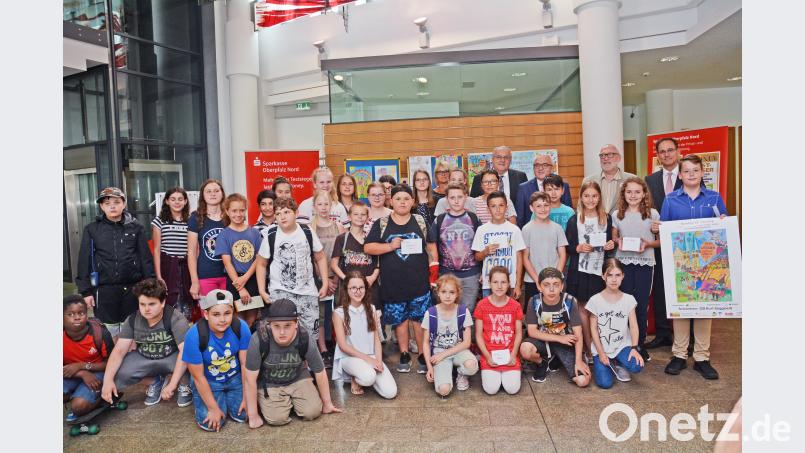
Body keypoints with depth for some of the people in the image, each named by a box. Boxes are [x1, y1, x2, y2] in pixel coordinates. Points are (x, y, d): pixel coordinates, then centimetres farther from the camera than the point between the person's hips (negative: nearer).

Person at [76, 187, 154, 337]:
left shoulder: (136, 227, 1)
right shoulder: (92, 229, 1)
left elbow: (146, 258, 1)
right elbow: (84, 261, 1)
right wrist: (86, 291, -2)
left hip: (132, 288, 0)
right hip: (104, 289, 0)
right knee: (110, 330, 9)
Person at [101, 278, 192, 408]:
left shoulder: (175, 318, -26)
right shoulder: (132, 320, -11)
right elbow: (119, 351, -12)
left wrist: (172, 385, -38)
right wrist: (107, 380, -26)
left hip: (172, 357, -5)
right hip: (144, 358, 5)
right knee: (116, 375, -16)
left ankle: (184, 385, 0)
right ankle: (155, 381, 11)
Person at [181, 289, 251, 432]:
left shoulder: (241, 327, -24)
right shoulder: (194, 335, -29)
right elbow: (198, 377, -18)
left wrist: (247, 398, -11)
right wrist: (213, 408, -14)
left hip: (235, 378, 2)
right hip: (208, 382, -1)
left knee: (243, 414, -11)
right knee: (210, 423, -15)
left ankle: (227, 396, 21)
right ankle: (220, 400, 18)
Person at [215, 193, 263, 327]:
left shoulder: (254, 233, 5)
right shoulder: (224, 235, -1)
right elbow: (227, 263, -8)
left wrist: (245, 278, -15)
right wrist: (240, 288, -15)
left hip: (253, 280, 2)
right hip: (234, 282, -2)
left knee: (252, 321, 9)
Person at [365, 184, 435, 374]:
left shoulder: (421, 222, 6)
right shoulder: (381, 224, 3)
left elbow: (431, 248, 10)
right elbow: (368, 247, -2)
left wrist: (433, 272, 4)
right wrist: (391, 246, -13)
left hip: (419, 282, 0)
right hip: (393, 284, 0)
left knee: (419, 319, 3)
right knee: (400, 320, 10)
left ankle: (423, 356, 17)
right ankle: (404, 355, 25)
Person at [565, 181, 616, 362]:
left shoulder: (606, 218, 7)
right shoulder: (574, 220, 1)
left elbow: (609, 244, 15)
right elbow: (567, 247, 2)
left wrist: (611, 246, -6)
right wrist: (578, 248, -16)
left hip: (600, 270, 2)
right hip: (580, 271, -1)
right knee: (584, 309, 5)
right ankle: (589, 350, 14)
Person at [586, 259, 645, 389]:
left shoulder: (629, 299, -2)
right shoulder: (595, 300, -8)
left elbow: (633, 326, -5)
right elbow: (594, 328, -5)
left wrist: (634, 348, -19)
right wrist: (601, 353, -10)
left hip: (622, 346, 1)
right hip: (601, 349, -1)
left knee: (636, 366, -28)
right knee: (605, 383, -17)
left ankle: (617, 364, 6)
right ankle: (606, 364, 17)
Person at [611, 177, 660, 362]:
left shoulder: (653, 214, 1)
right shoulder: (617, 215, 5)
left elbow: (661, 241, 4)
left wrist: (647, 244, -14)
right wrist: (618, 241, -7)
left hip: (645, 263, -1)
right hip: (623, 262, 1)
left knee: (642, 305, 5)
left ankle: (640, 344, 19)